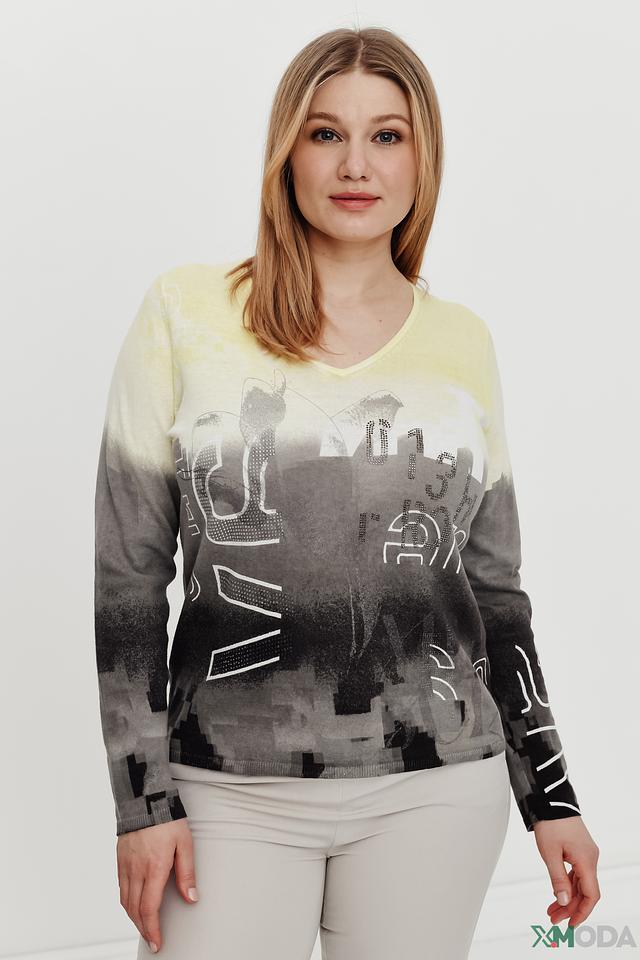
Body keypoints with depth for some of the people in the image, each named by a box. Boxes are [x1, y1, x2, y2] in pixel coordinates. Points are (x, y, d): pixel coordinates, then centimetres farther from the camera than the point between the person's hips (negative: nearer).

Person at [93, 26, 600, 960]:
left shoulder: (461, 341, 5)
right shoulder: (186, 313, -2)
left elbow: (493, 584, 11)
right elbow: (128, 573, -1)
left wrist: (551, 795, 10)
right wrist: (144, 801, -4)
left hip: (436, 787, 2)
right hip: (236, 793, -1)